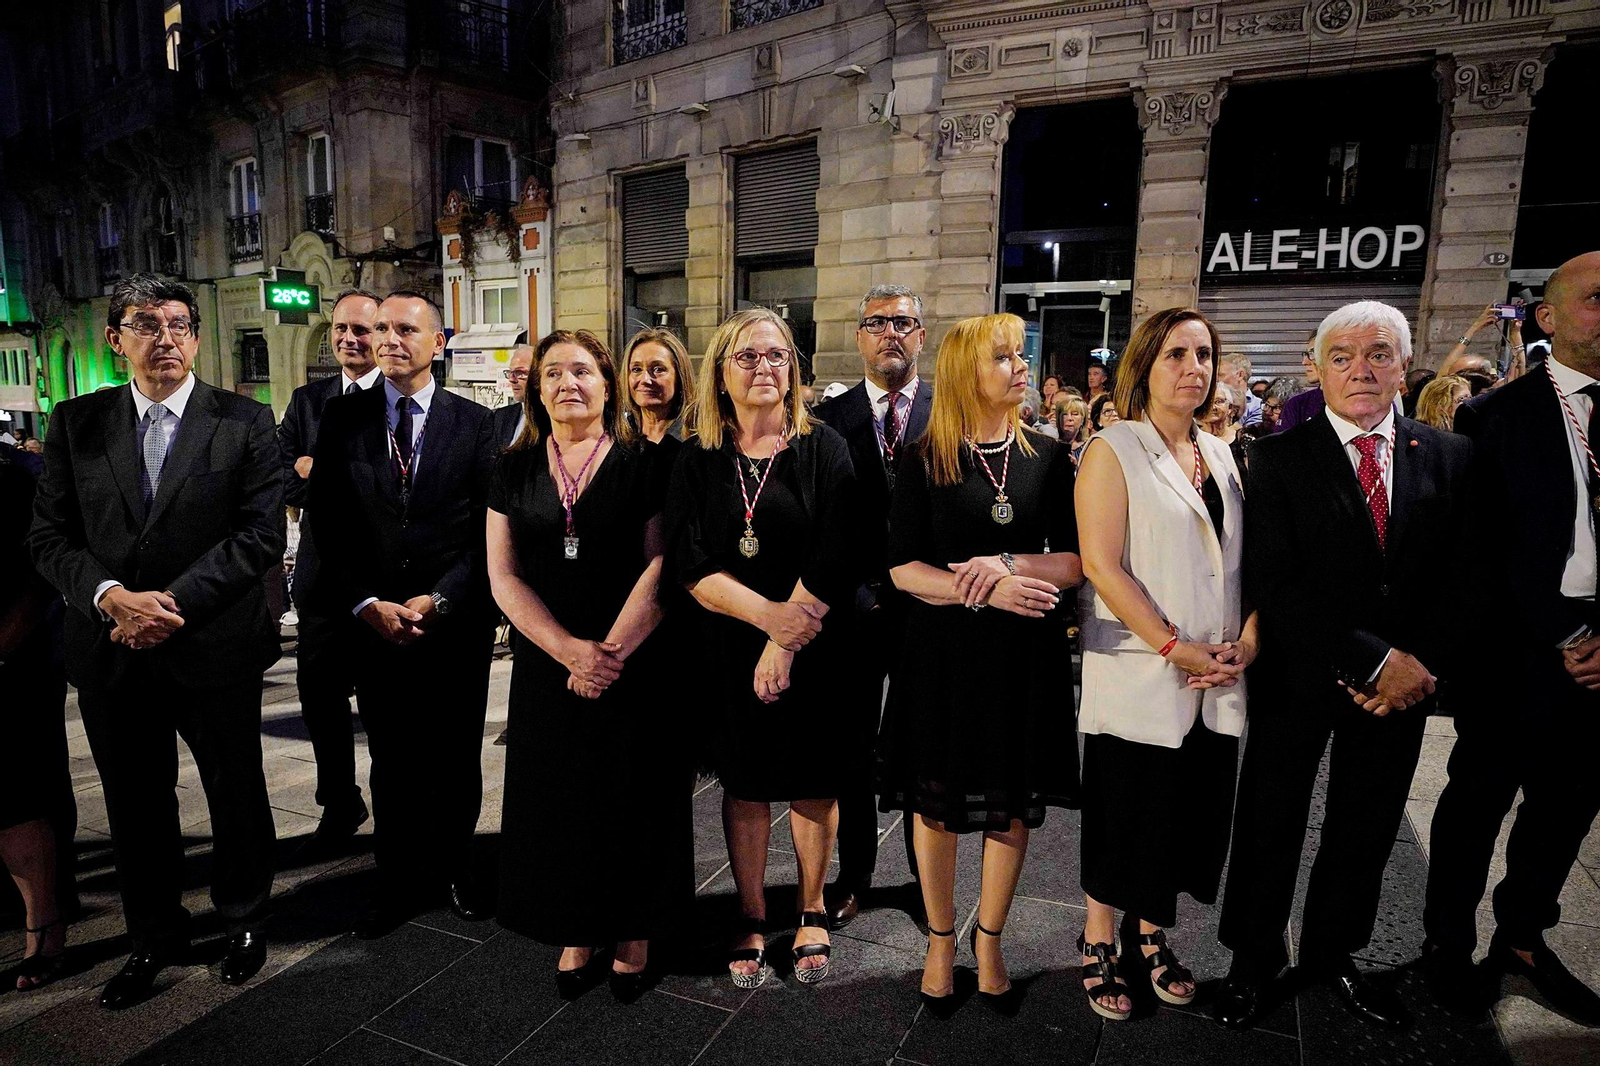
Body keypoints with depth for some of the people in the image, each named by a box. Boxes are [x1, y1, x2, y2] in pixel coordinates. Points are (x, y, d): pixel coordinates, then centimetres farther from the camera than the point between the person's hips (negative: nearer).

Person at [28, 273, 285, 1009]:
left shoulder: (245, 422, -5)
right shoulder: (76, 423, 5)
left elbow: (260, 535, -11)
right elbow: (50, 535, 2)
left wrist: (174, 604, -18)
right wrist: (112, 597, -16)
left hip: (215, 647, -2)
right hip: (110, 651, 3)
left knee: (236, 795, 13)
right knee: (135, 807, 16)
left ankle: (243, 920, 37)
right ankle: (155, 937, 38)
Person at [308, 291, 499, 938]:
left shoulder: (474, 423, 0)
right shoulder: (344, 417, 4)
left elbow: (488, 529, -3)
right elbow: (327, 525, 1)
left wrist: (438, 599, -12)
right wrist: (366, 604, -9)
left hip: (457, 622, -1)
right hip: (373, 620, 1)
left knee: (457, 759, 12)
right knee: (392, 763, 11)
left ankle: (453, 869, 32)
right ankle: (400, 883, 28)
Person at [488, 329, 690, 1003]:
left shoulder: (644, 466, -3)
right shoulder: (515, 469, 5)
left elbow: (659, 568, -9)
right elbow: (504, 576, -1)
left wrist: (610, 651, -17)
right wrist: (569, 648, -13)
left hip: (637, 665, -2)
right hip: (546, 665, 2)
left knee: (632, 799, 8)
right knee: (559, 801, 10)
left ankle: (633, 933, 26)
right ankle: (574, 936, 28)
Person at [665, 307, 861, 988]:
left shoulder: (823, 448, -2)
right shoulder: (698, 461, 2)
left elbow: (834, 555, -10)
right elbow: (688, 563, -7)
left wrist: (786, 644, -15)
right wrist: (767, 615, -20)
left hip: (814, 646, -1)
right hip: (730, 648, 1)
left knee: (812, 781, 10)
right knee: (744, 783, 12)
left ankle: (812, 912, 32)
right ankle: (751, 916, 30)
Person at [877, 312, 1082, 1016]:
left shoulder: (1047, 457, 3)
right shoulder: (924, 462, -3)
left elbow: (1075, 562, 0)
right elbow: (902, 569, -8)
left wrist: (1007, 565, -18)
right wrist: (991, 591, -20)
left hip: (1023, 650, 2)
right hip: (943, 650, -2)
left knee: (1013, 804, 11)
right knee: (937, 800, 9)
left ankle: (989, 943, 32)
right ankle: (940, 940, 31)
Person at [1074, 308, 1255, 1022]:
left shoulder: (1222, 456, 12)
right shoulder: (1113, 452, -7)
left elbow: (1246, 559, 13)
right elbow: (1102, 564, -15)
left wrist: (1248, 636, -3)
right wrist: (1176, 648, -17)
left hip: (1215, 681, 6)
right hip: (1137, 678, -6)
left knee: (1189, 815, 14)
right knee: (1124, 818, 5)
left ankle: (1151, 935, 34)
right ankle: (1098, 944, 26)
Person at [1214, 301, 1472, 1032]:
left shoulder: (1449, 457, 4)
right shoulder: (1280, 458, -8)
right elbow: (1273, 583, -15)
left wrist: (1422, 665, -11)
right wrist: (1375, 661, -19)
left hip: (1400, 684, 4)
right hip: (1299, 677, -3)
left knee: (1366, 828, 17)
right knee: (1271, 827, 9)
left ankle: (1332, 953, 39)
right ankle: (1254, 959, 30)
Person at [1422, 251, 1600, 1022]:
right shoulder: (1494, 417, -5)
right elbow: (1488, 546, -10)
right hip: (1521, 647, -4)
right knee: (1478, 801, 9)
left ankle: (1523, 940, 35)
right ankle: (1449, 944, 26)